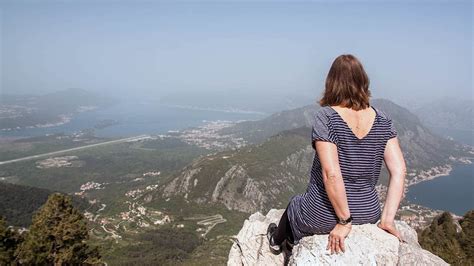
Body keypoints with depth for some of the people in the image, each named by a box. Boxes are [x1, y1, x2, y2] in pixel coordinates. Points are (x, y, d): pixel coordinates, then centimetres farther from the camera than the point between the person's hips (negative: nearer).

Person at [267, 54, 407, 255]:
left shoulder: (325, 117, -19)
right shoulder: (382, 121, -4)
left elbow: (331, 174, -26)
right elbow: (399, 170, -9)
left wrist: (344, 221, -16)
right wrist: (387, 218, -6)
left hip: (324, 217, -4)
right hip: (369, 214, 5)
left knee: (294, 203, 31)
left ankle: (277, 240, 59)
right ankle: (291, 240, 60)